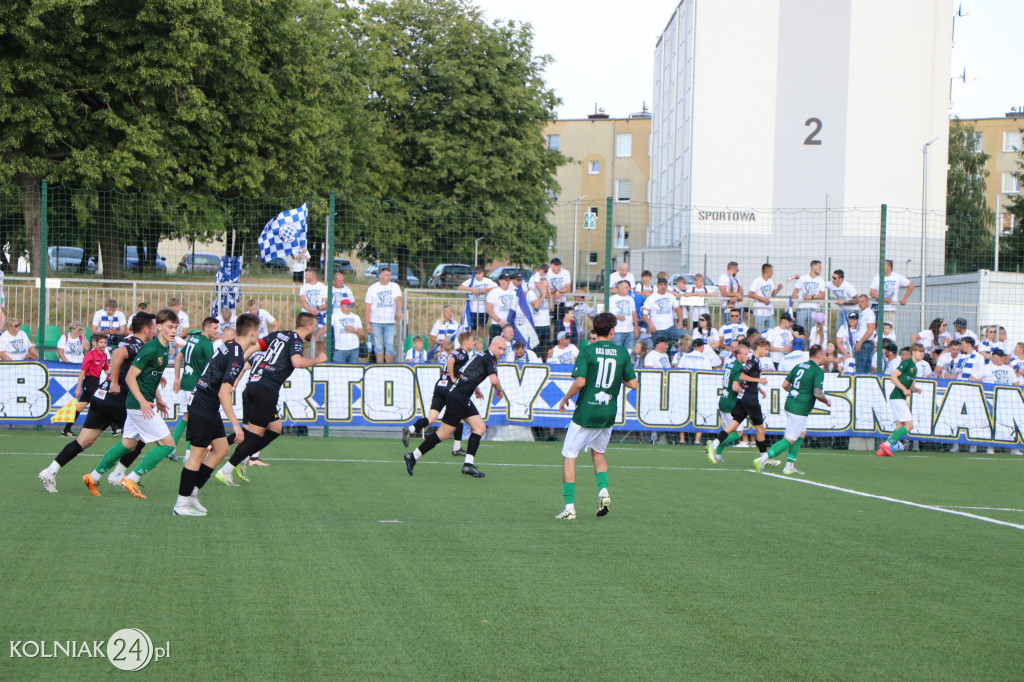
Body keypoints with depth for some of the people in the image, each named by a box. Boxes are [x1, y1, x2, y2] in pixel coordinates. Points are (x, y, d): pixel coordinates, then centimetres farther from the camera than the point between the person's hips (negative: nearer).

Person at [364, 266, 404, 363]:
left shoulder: (395, 286, 8)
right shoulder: (372, 288, 5)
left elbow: (399, 299, -9)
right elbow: (367, 307, 3)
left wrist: (399, 311, -30)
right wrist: (367, 323, -4)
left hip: (390, 322, 0)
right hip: (375, 322, 0)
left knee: (390, 346, -5)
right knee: (378, 346, 1)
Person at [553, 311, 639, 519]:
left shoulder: (587, 351, -8)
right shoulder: (622, 352, 1)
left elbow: (579, 381, -17)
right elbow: (634, 384, 1)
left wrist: (565, 399, -1)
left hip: (585, 413, -4)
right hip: (608, 414, 4)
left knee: (569, 456, 5)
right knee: (598, 453, 26)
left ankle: (569, 506, -3)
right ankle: (603, 490, 2)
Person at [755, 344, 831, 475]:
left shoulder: (798, 366, 11)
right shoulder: (818, 371, -12)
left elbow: (785, 385, 13)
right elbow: (818, 394, -21)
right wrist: (827, 401, -1)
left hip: (790, 404, 9)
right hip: (800, 410, -9)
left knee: (802, 434, 22)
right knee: (789, 440, -5)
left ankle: (789, 466, 20)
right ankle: (762, 459, -16)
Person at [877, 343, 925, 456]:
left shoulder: (914, 367, 20)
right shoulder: (907, 363, -8)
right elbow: (893, 376, -16)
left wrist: (916, 389, 5)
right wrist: (904, 389, -21)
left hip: (901, 399, 10)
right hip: (897, 398, -10)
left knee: (900, 427, 6)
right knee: (909, 425, -13)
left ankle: (882, 450, 3)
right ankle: (887, 444, -14)